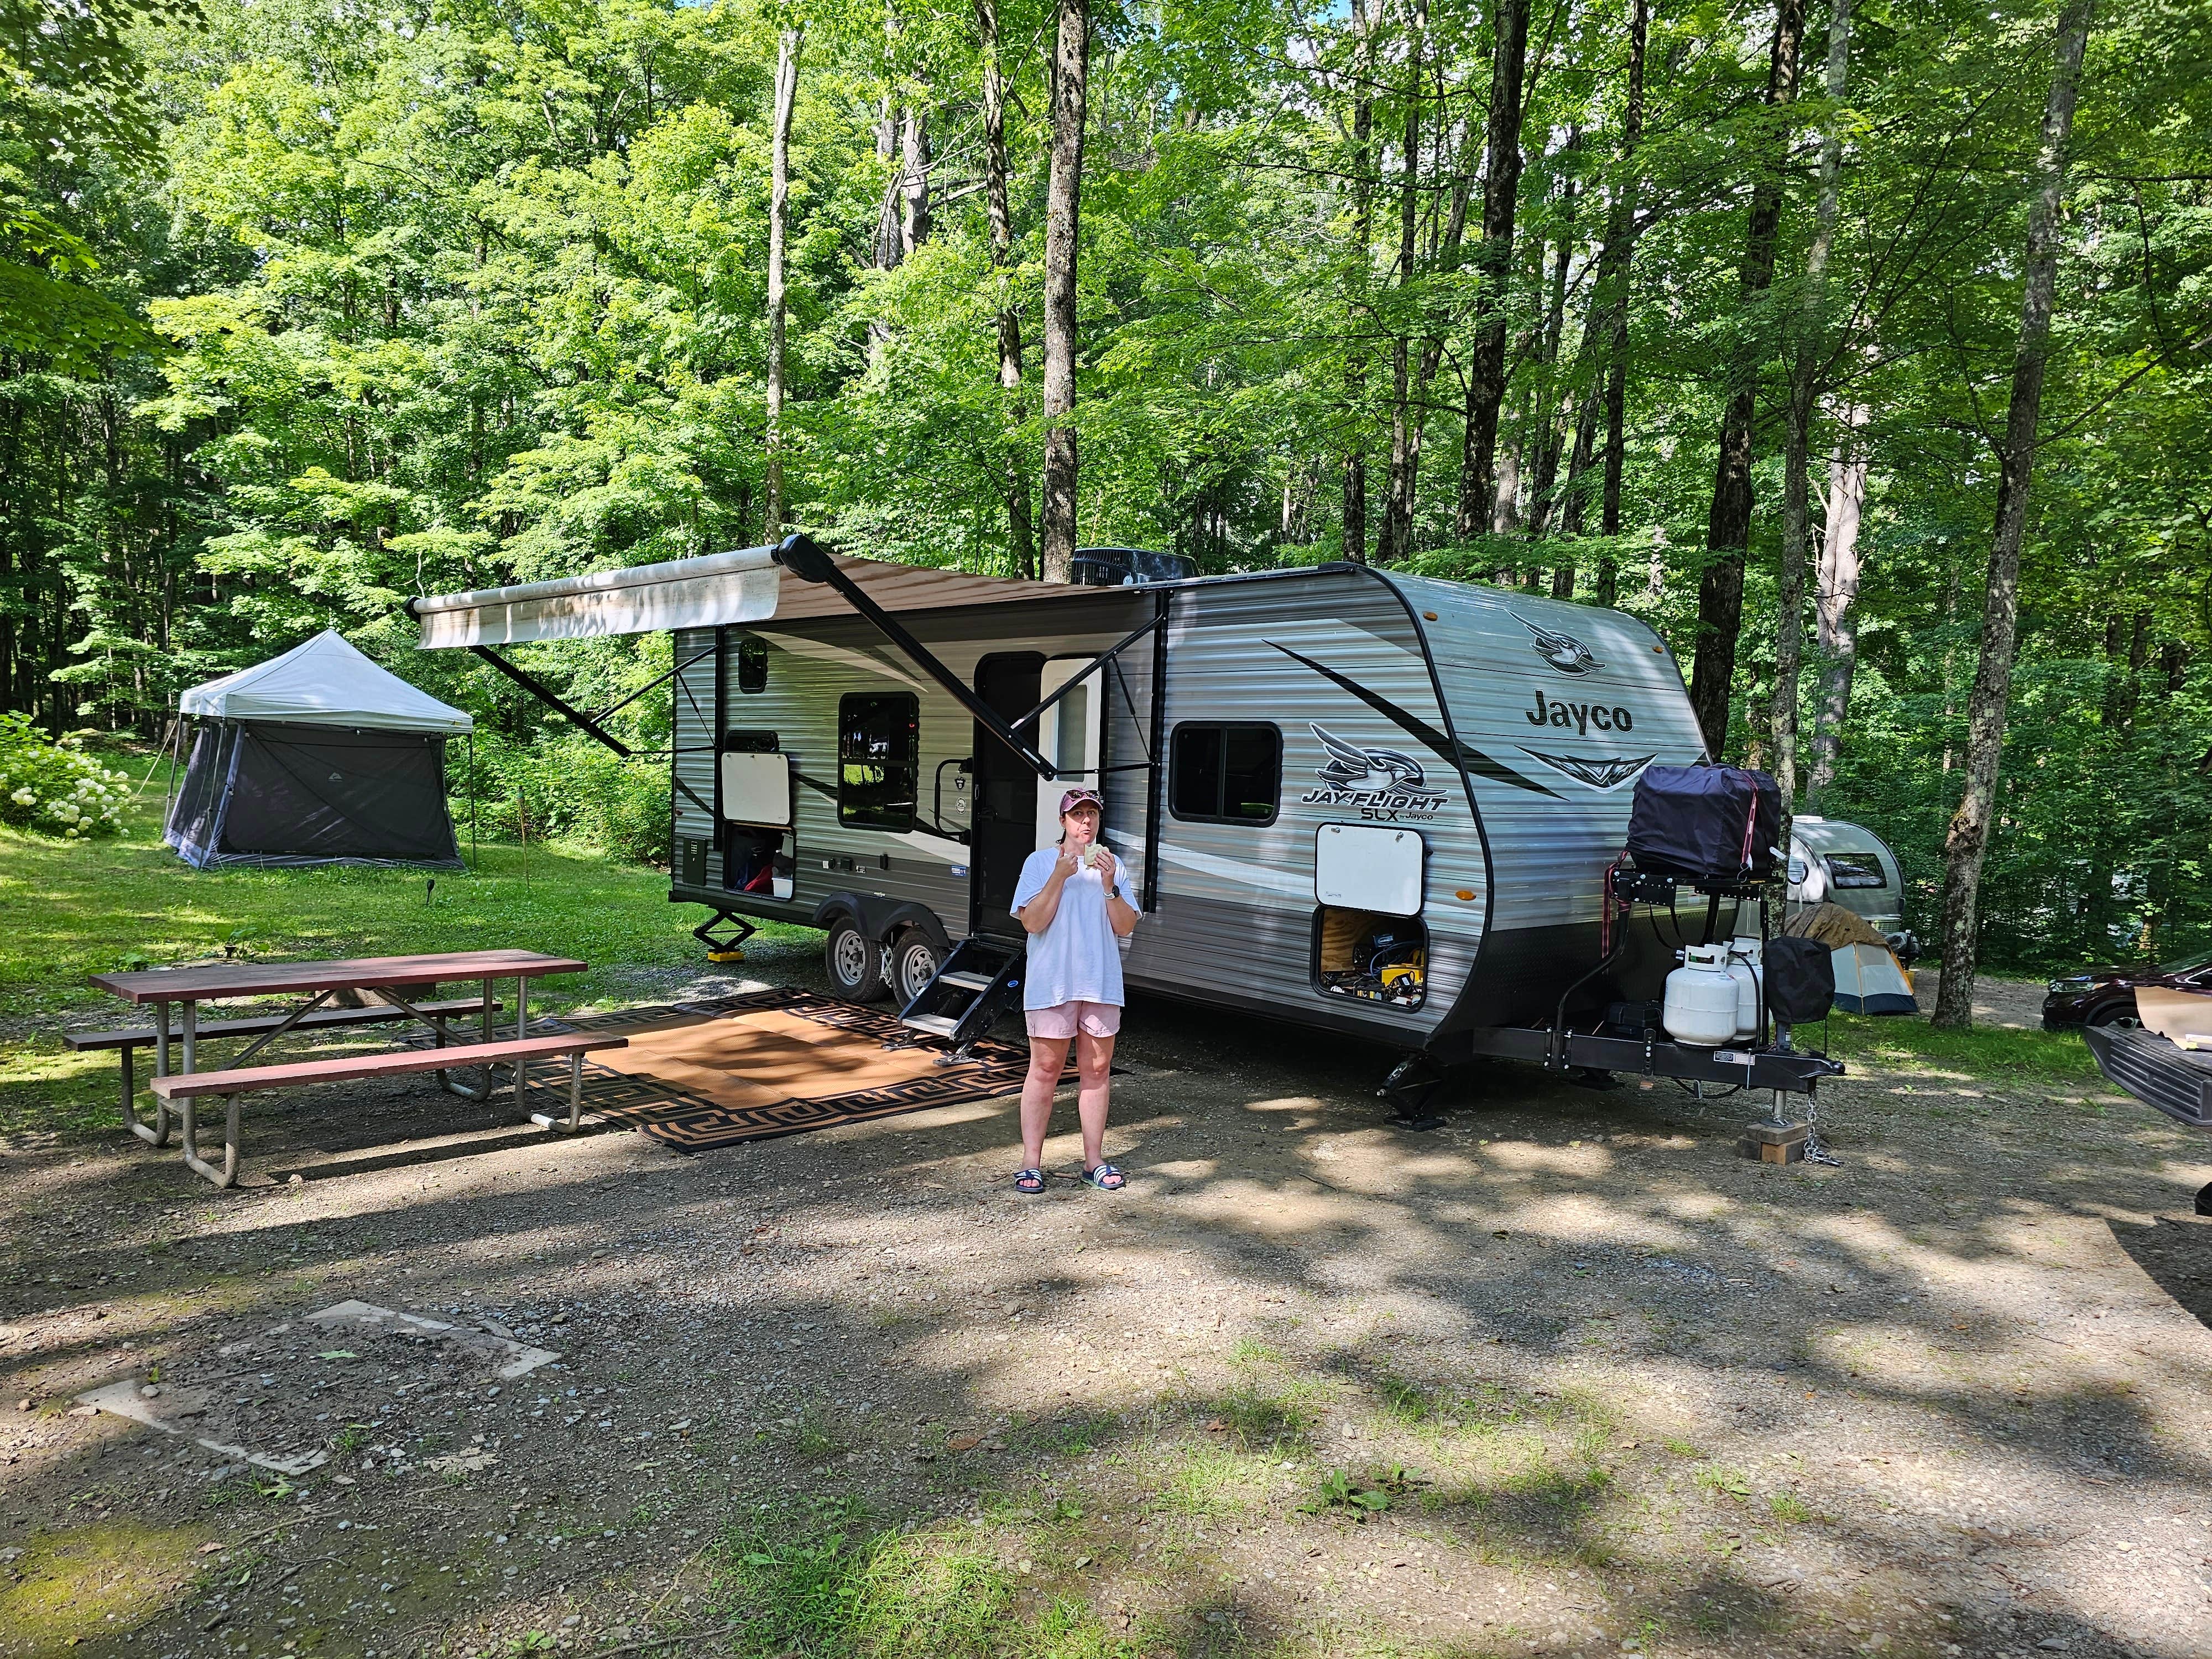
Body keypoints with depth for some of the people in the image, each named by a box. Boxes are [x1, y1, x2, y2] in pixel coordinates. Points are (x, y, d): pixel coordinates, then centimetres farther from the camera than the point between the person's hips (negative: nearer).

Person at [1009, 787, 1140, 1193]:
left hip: (1101, 982, 4)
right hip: (1051, 983, -3)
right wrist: (1060, 876, -19)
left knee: (1097, 1069, 7)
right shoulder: (1040, 862, -1)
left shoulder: (1112, 865, 9)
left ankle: (1094, 1160, 17)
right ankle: (1031, 1162, 7)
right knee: (1046, 1069, -1)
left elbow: (1125, 927, 2)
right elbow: (1032, 922, -11)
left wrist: (1109, 886, -12)